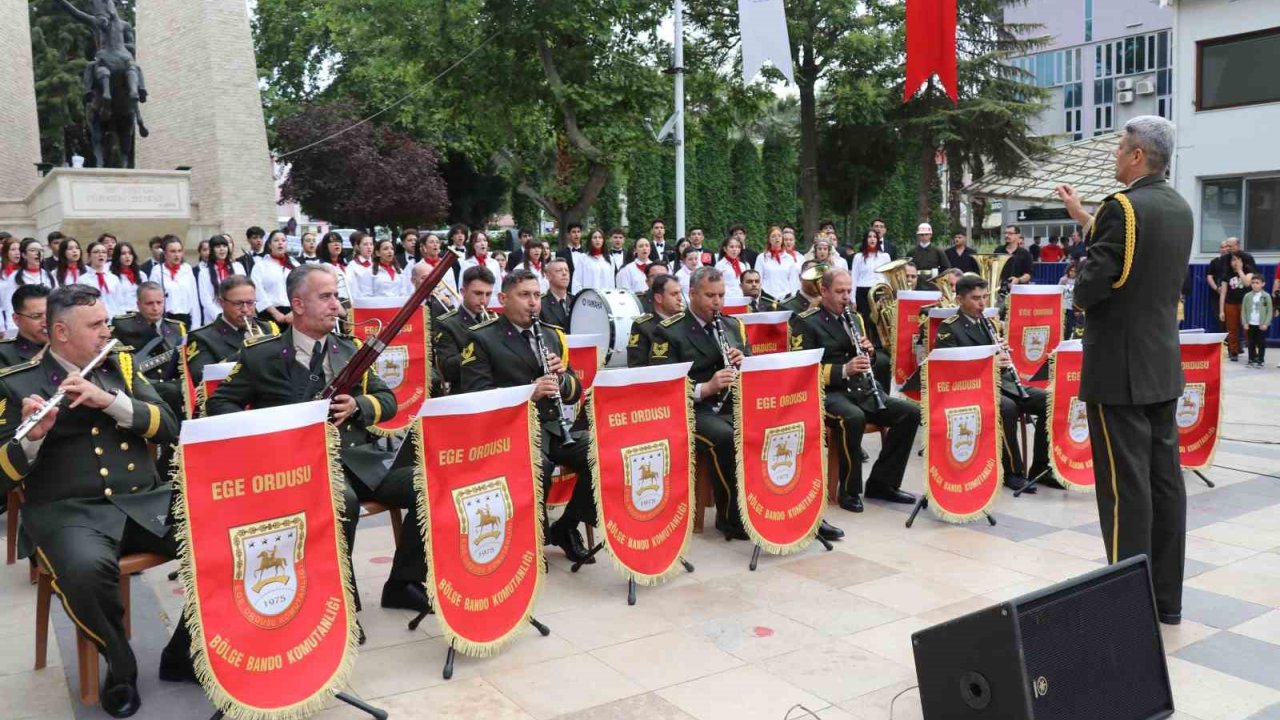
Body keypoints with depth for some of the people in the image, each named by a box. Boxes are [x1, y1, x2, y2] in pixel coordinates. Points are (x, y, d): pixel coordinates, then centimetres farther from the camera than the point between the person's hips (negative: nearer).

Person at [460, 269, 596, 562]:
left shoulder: (552, 335, 17)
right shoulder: (482, 339, 0)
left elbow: (574, 393, 18)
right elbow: (476, 395, -11)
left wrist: (562, 378, -6)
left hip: (553, 427, 6)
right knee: (539, 466, -36)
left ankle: (566, 527, 2)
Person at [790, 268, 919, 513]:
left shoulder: (854, 317, 18)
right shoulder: (805, 322, -4)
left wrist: (869, 351, 0)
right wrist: (844, 370, -23)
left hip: (862, 389, 7)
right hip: (828, 392, -7)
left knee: (911, 412, -12)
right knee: (854, 418, -38)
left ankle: (882, 482, -2)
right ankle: (849, 490, -18)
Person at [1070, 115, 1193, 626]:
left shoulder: (1123, 208, -16)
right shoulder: (1180, 210, 11)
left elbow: (1092, 283, -21)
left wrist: (1079, 292, 2)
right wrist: (1086, 219, 21)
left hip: (1118, 368, -8)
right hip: (1162, 365, 8)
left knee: (1125, 487, -3)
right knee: (1165, 479, 12)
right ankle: (1167, 598, 22)